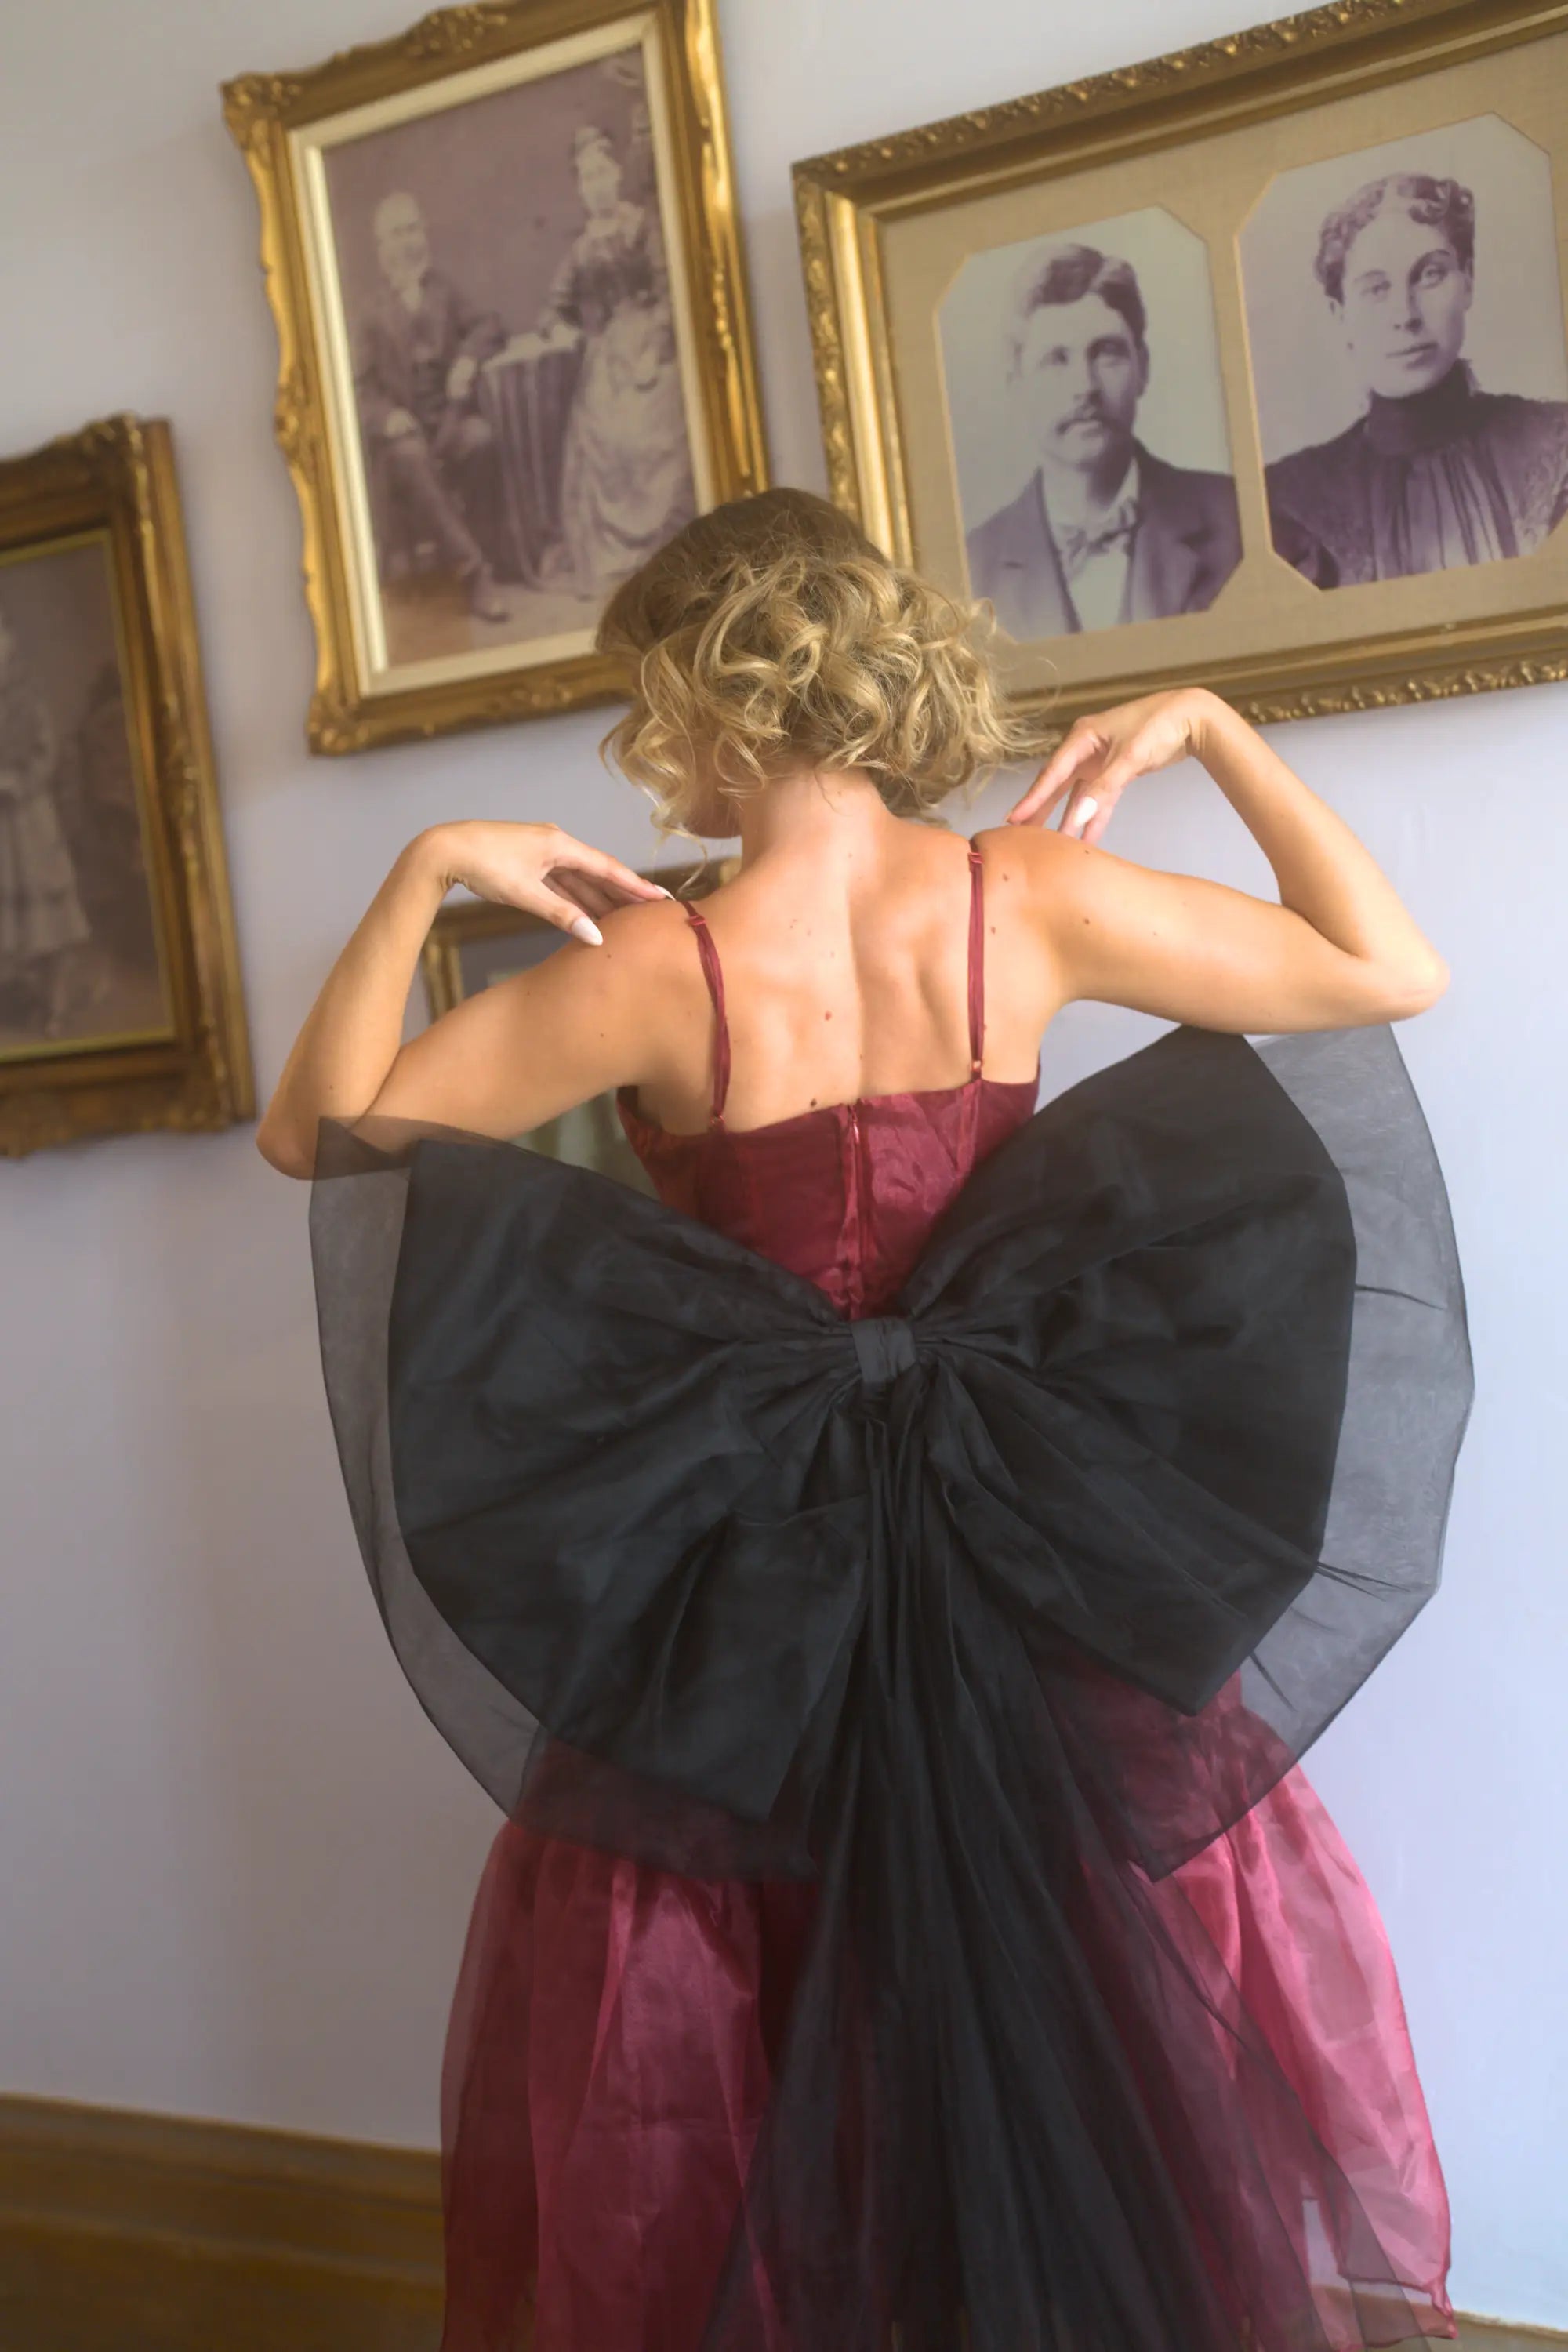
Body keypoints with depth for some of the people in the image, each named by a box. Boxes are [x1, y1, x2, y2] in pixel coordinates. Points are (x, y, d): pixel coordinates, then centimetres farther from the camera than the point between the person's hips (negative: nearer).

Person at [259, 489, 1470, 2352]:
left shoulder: (657, 967, -17)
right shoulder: (1030, 899, -12)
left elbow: (310, 1129, -7)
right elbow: (1400, 970, -1)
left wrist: (421, 875, -9)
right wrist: (1209, 730, 1)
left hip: (754, 1579, -2)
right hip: (1039, 1553, 2)